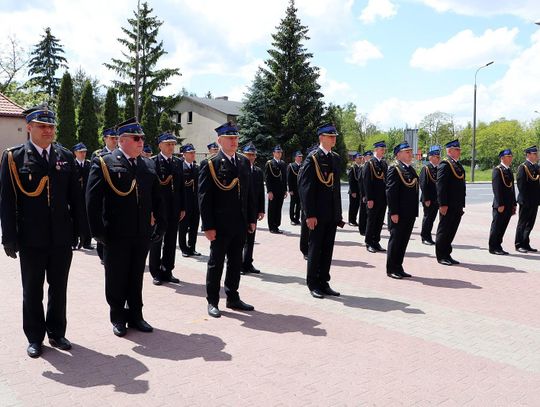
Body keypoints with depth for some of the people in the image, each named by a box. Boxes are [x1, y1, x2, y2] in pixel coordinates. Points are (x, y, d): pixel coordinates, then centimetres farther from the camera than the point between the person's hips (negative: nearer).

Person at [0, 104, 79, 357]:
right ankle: (35, 338, 27)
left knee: (59, 289, 14)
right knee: (32, 291, 12)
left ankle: (57, 333, 30)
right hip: (31, 239, -2)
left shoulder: (66, 157, 4)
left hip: (62, 238, 3)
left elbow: (74, 197, 6)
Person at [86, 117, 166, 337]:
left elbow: (156, 198, 12)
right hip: (116, 236, -4)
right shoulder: (103, 163, -6)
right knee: (116, 279, 10)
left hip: (142, 235, 4)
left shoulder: (148, 165, 10)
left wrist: (161, 225, 7)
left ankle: (135, 316, 29)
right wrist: (98, 231, -13)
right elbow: (93, 200, -10)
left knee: (136, 278, 15)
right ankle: (118, 318, 26)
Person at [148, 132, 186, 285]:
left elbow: (182, 186, 11)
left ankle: (167, 271, 20)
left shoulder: (178, 162, 10)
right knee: (156, 242, 6)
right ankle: (156, 273, 15)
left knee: (171, 242, 10)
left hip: (174, 209, 5)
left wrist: (183, 208, 7)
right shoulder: (152, 162, -6)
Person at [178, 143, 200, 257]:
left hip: (196, 202, 5)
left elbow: (199, 184, 9)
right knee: (183, 226, 5)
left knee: (194, 226, 10)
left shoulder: (197, 168, 11)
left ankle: (192, 248, 21)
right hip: (185, 202, -5)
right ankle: (184, 249, 15)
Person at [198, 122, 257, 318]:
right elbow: (204, 198, -11)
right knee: (216, 263, 6)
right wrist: (208, 226, -15)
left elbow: (249, 192, 13)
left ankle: (233, 298, 29)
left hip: (240, 224, 6)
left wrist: (252, 219, 9)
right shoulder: (211, 165, -9)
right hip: (221, 225, -6)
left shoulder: (244, 162, 9)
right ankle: (212, 302, 18)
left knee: (236, 262, 15)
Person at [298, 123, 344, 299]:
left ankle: (324, 282, 21)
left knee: (328, 249, 11)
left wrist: (338, 212, 12)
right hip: (317, 214, -6)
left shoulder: (336, 158, 12)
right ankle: (313, 284, 15)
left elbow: (337, 185, 15)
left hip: (333, 214, 6)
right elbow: (305, 187, -12)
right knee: (315, 248, 4)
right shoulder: (312, 158, -9)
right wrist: (309, 214, -17)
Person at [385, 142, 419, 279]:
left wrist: (414, 211, 13)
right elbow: (390, 192, -16)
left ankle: (398, 267, 22)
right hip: (399, 213, -8)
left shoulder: (411, 169, 16)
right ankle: (391, 269, 11)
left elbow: (414, 190, 16)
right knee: (395, 240, 1)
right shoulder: (394, 169, -10)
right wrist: (394, 212, -19)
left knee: (404, 241, 12)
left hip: (410, 213, 8)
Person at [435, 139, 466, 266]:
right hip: (448, 206, -8)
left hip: (457, 206, 8)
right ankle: (441, 256, 9)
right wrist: (443, 204, -21)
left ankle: (447, 255, 21)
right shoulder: (444, 164, -11)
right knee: (444, 230, 1)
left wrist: (462, 204, 17)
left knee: (451, 231, 12)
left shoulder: (459, 165, 17)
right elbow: (440, 185, -17)